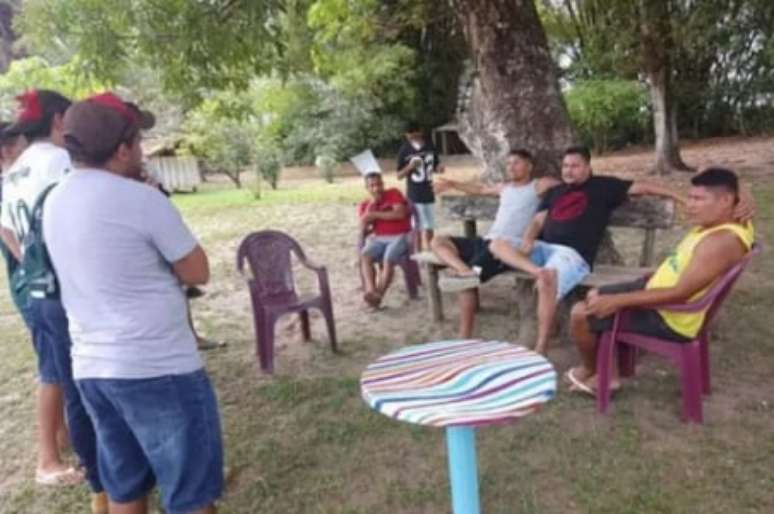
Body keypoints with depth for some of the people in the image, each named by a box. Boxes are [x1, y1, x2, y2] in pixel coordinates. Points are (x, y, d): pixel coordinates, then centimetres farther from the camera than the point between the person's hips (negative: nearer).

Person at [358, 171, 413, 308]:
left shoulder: (393, 193, 4)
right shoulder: (364, 205, 12)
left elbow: (400, 214, -12)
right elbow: (363, 231, 0)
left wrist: (375, 214, -8)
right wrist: (371, 204, -5)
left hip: (399, 237, -3)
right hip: (378, 239, 3)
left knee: (388, 260, -31)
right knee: (365, 256, -28)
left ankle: (378, 296, -28)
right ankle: (371, 291, -40)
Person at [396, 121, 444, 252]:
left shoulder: (430, 146, 3)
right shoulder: (404, 150, -6)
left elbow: (435, 165, 15)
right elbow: (399, 175, -4)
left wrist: (439, 168, -8)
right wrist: (409, 167, -22)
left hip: (428, 193, 3)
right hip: (414, 195, -3)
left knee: (429, 226, 9)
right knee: (418, 227, -1)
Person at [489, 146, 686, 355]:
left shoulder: (603, 186, 13)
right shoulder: (554, 192, 26)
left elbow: (641, 187, 11)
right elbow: (538, 221, 18)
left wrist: (678, 196, 5)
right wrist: (528, 240, -3)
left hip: (573, 254, -6)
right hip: (543, 247, 6)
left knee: (547, 282, -36)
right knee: (498, 245, -14)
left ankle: (541, 351, -30)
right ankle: (540, 271, -34)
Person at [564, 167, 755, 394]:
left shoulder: (722, 241, -29)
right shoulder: (715, 223, 0)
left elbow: (680, 293, -32)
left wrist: (618, 301, -29)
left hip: (670, 319, -11)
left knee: (581, 313, -12)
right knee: (595, 296, 19)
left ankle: (588, 370, 19)